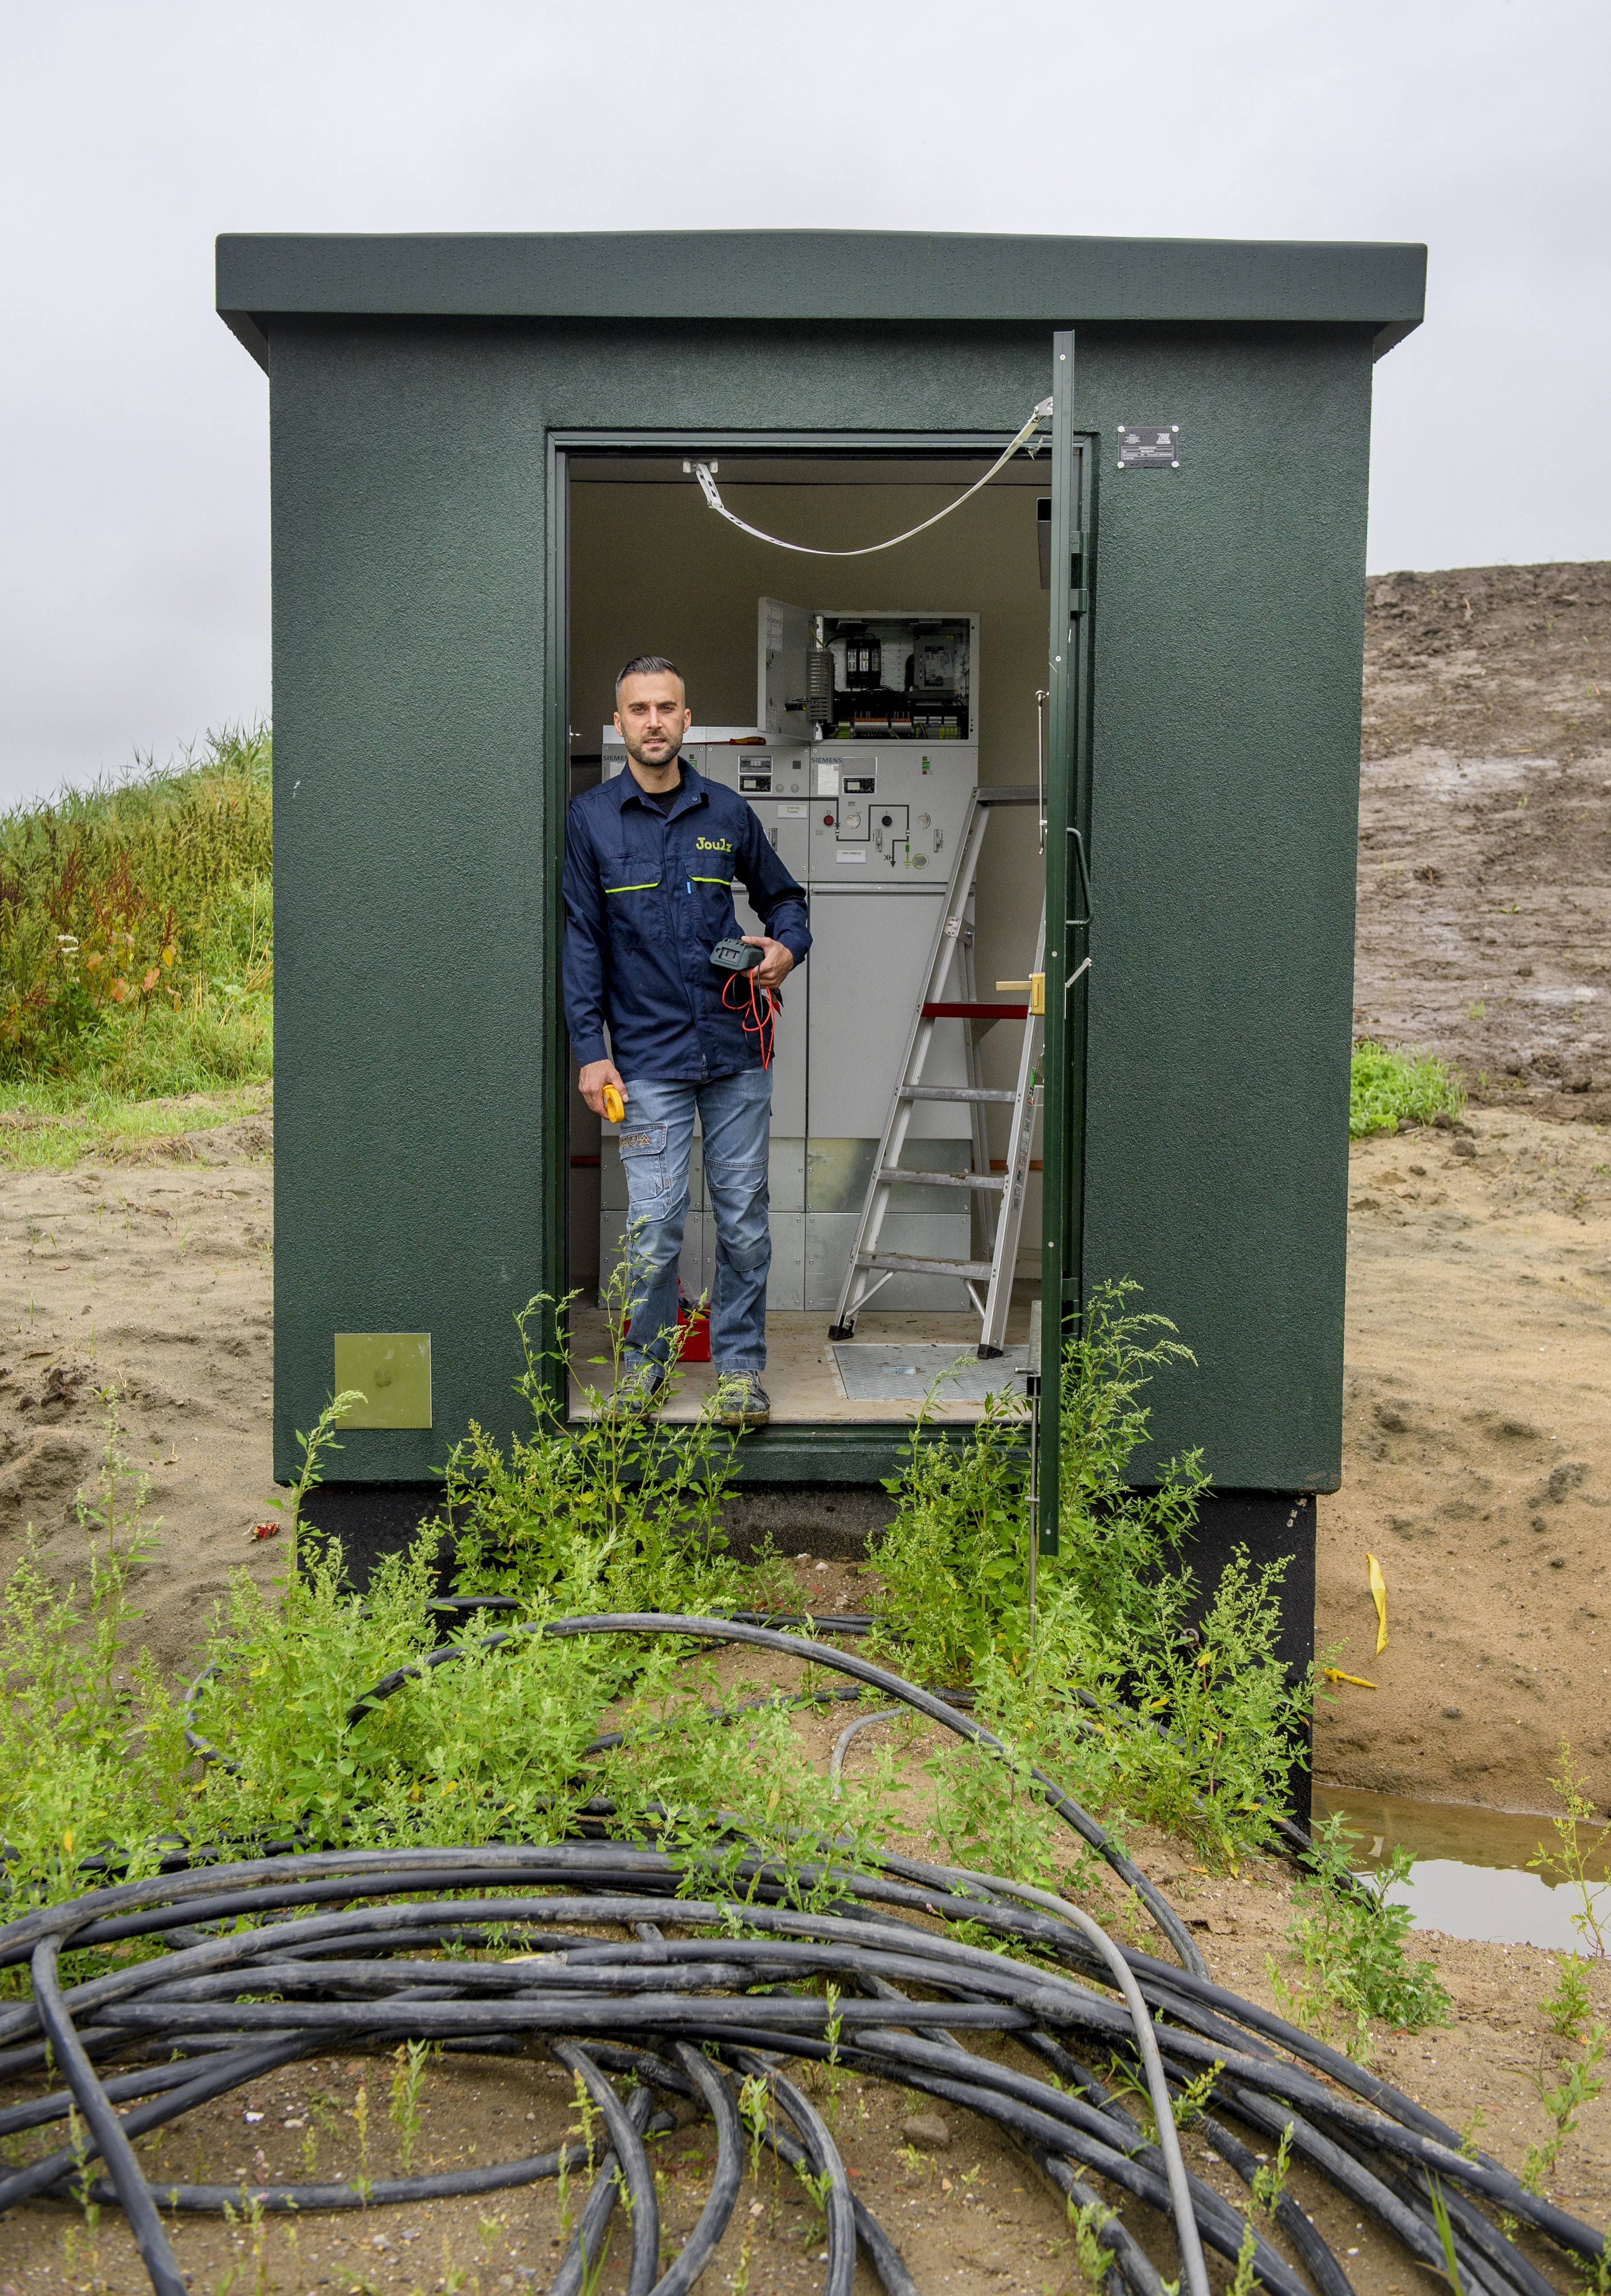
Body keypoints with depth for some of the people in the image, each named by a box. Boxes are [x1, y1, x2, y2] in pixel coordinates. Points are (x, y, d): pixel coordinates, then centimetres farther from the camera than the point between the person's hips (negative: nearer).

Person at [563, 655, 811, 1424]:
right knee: (655, 1222, -3)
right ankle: (646, 1357, 18)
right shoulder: (590, 818, 3)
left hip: (738, 1050, 2)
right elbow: (580, 941, 2)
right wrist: (590, 1050, -4)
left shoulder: (728, 811, 8)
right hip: (648, 1055, -2)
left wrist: (788, 945, -1)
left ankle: (740, 1364, 19)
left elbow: (782, 896, 22)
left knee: (744, 1218, 5)